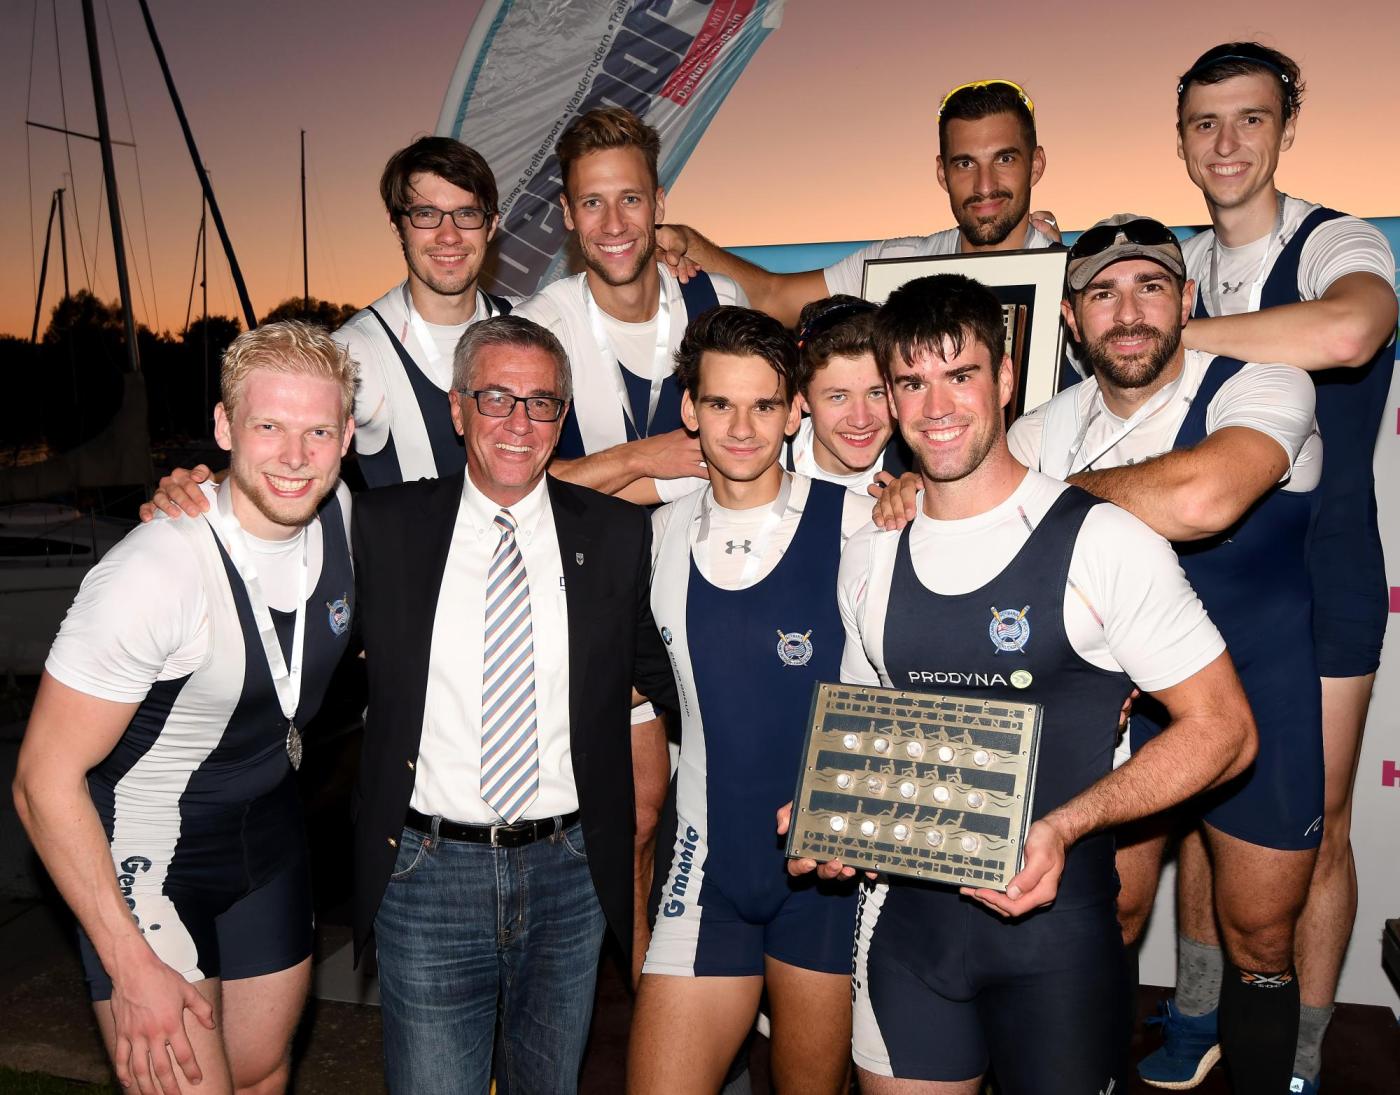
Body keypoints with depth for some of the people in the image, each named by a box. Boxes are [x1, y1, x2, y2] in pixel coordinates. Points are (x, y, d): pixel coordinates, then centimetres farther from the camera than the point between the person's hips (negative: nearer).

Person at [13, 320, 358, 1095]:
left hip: (269, 833, 6)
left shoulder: (342, 514, -10)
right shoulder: (157, 571, -28)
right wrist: (133, 967, -20)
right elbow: (45, 780, -21)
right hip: (145, 856, -6)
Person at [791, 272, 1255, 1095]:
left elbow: (1222, 729, -10)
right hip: (904, 918, 4)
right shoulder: (870, 557, 3)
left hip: (1053, 926, -4)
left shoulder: (1103, 542, -12)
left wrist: (1061, 828, -22)